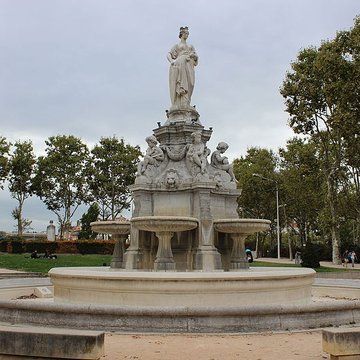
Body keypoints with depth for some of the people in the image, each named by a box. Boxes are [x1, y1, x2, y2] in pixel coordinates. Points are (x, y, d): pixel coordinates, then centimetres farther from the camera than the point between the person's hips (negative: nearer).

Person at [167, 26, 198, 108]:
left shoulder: (191, 46, 31)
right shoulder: (177, 45, 20)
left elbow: (196, 57, 21)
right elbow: (169, 54, 9)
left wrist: (193, 55, -3)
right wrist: (172, 61, -12)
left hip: (188, 66, 4)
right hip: (180, 64, -4)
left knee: (188, 85, -12)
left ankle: (186, 105, -20)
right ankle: (179, 104, -31)